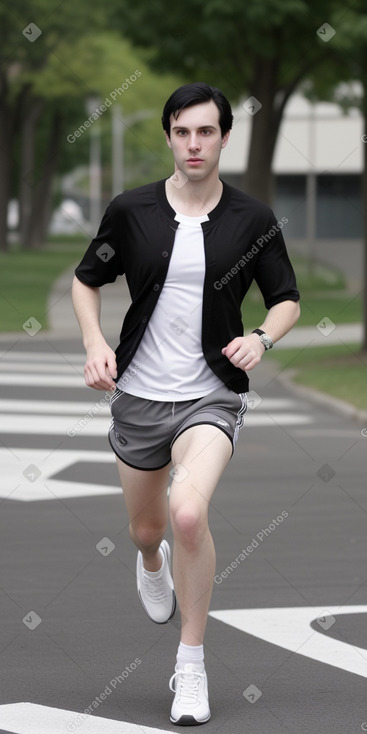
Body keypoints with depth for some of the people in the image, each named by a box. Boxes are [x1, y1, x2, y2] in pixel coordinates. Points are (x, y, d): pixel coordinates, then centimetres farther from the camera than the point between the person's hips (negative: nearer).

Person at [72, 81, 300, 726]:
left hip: (212, 395, -2)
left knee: (188, 513, -26)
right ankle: (151, 565, 60)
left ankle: (191, 665, -10)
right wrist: (95, 344, -7)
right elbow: (86, 280, 10)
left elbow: (287, 299, 6)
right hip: (139, 393, 3)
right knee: (145, 527, 17)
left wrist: (262, 338, -15)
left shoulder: (254, 220, -4)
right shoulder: (130, 211, -3)